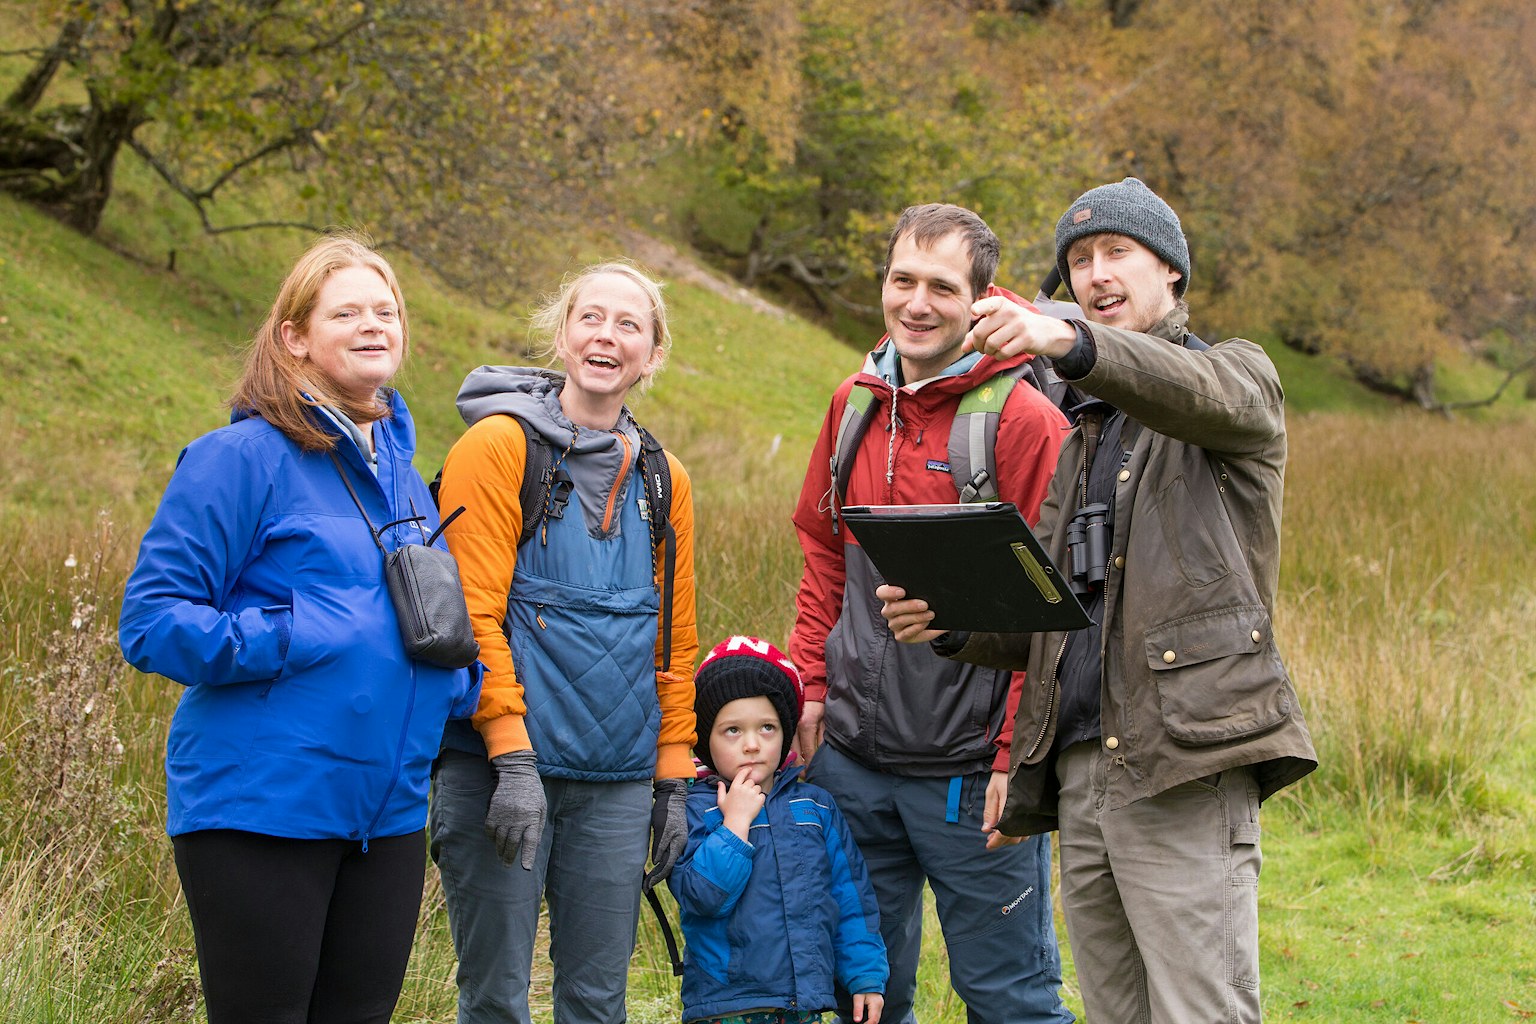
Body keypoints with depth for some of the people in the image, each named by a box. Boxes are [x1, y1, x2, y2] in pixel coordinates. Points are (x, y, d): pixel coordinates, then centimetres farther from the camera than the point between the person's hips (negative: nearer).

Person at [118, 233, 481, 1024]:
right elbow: (151, 619, -13)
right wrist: (288, 640, -21)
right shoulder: (242, 457, -9)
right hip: (261, 805, -7)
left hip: (387, 807, 7)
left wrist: (458, 678, 5)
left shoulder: (402, 472, 15)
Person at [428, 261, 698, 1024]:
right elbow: (472, 613, -10)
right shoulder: (498, 446, -3)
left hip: (617, 780, 5)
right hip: (502, 766, -5)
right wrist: (512, 758, -16)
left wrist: (674, 781, 12)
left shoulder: (662, 480, 13)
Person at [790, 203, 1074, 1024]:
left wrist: (1017, 757, -16)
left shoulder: (1023, 420, -12)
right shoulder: (855, 404, 8)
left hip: (968, 768, -6)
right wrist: (810, 684, 7)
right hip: (851, 757, 6)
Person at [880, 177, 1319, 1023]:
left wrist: (1070, 344, -41)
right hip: (1080, 773, 7)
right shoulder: (1080, 437, 26)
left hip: (1187, 764, -7)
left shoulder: (1238, 378, 6)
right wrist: (951, 626, 2)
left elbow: (1208, 394, -22)